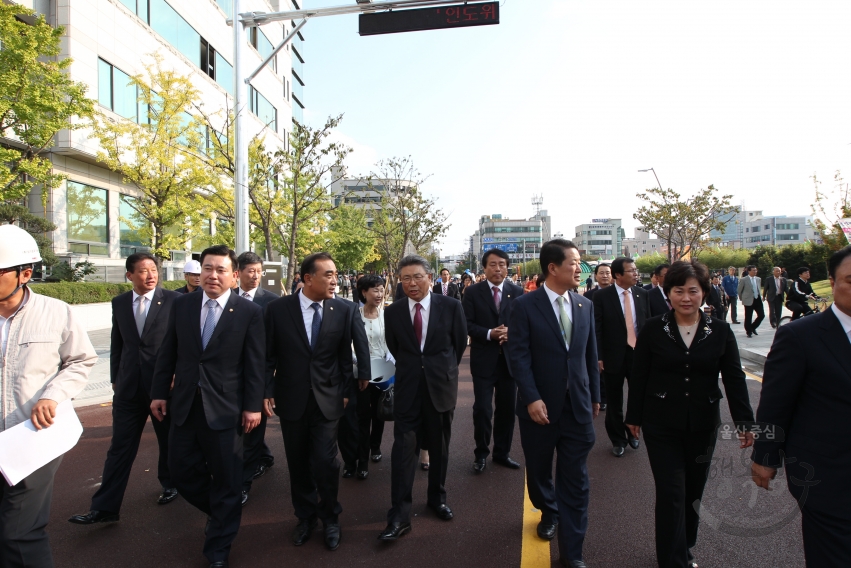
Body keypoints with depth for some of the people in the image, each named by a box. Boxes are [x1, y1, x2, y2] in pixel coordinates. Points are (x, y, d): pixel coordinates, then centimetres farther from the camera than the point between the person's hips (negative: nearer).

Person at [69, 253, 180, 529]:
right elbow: (117, 343, 11)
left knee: (169, 441, 14)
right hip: (128, 387, 3)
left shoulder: (173, 300, -8)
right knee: (120, 447, 6)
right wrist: (115, 379, 11)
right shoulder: (119, 302, 5)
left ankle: (169, 484, 36)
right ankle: (105, 507, 16)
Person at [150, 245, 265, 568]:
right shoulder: (182, 305, 4)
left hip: (225, 408, -4)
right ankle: (221, 513, 42)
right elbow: (168, 353, 8)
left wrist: (253, 406, -9)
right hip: (184, 404, 4)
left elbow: (255, 364, -8)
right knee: (181, 470, 13)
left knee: (225, 478, 7)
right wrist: (159, 393, 6)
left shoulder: (249, 312, -8)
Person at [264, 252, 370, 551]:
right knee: (298, 463, 14)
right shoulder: (278, 309, -7)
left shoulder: (345, 310, -7)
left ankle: (330, 518, 27)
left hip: (327, 399, -1)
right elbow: (269, 355, 0)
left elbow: (347, 355, 0)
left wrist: (347, 391, 0)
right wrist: (267, 392, -3)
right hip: (291, 398, 1)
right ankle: (305, 516, 38)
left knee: (325, 462, -1)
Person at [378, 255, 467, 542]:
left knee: (439, 447, 14)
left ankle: (437, 498, 35)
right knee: (403, 448, -1)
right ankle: (399, 515, 8)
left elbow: (460, 342, 6)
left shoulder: (451, 306, -7)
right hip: (408, 388, 0)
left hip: (441, 385, 0)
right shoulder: (393, 312, -3)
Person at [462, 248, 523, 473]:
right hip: (483, 359, -2)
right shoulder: (473, 292, -3)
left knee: (507, 408, 13)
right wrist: (489, 334, -20)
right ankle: (481, 454, 23)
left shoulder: (517, 292, 2)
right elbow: (467, 324, -7)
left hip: (510, 358, 2)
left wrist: (511, 332, -18)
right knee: (482, 409, 3)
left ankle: (502, 452, 31)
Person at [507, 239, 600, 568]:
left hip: (578, 406, 3)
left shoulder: (585, 306, 5)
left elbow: (590, 354, 10)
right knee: (539, 469, 19)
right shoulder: (525, 306, -10)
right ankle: (549, 513, 48)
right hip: (540, 406, -2)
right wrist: (531, 398, -20)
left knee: (575, 480, 7)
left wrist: (595, 395, 12)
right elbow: (519, 356, -13)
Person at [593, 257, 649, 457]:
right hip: (614, 355, -3)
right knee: (614, 402, 10)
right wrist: (598, 357, -13)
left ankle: (632, 431, 37)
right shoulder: (602, 296, -9)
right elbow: (596, 329, -9)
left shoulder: (643, 294, 3)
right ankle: (618, 440, 29)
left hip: (639, 353, 3)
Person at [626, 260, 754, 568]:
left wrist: (744, 421, -4)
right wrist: (634, 416, 1)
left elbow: (734, 378, 1)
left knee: (693, 491, 16)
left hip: (703, 425, 3)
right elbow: (638, 376, -3)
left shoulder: (720, 330, -3)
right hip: (661, 424, -2)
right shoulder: (653, 328, -8)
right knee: (671, 493, -2)